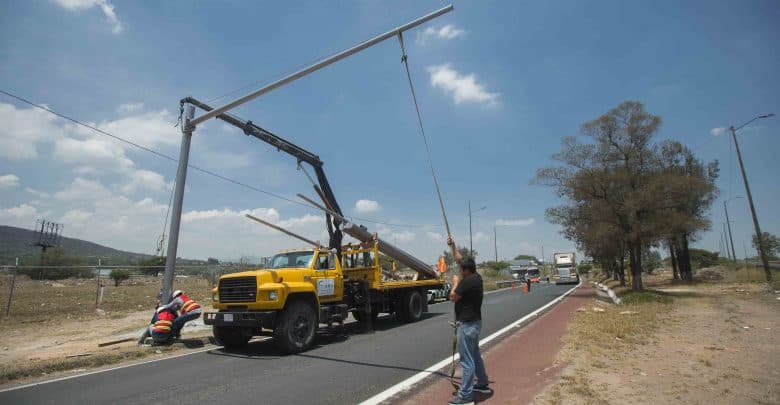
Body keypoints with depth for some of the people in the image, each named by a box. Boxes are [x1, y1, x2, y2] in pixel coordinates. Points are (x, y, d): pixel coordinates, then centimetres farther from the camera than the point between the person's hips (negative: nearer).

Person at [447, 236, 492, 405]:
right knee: (475, 355, 23)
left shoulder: (468, 281, -23)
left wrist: (456, 282, -3)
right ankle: (483, 384, 37)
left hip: (467, 324, -10)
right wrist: (453, 246, 17)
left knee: (467, 360, -4)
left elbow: (452, 297, -17)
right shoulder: (476, 277, 5)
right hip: (474, 322, 10)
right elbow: (461, 260, 17)